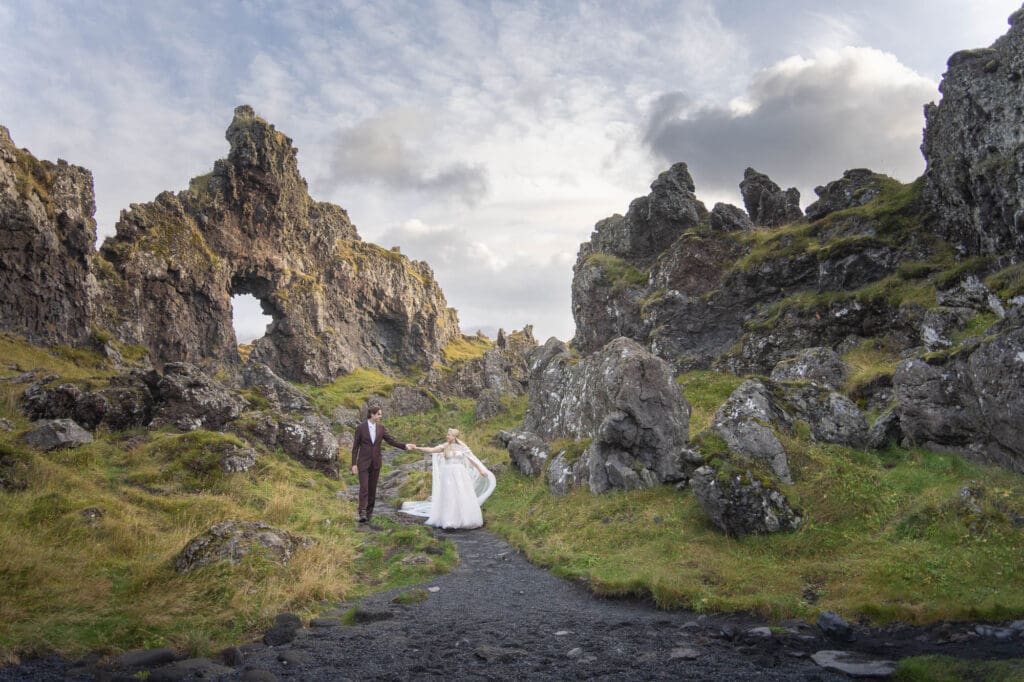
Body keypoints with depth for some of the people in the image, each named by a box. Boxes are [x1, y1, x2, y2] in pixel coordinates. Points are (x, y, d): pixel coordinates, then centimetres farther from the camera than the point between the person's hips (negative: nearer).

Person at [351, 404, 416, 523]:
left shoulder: (381, 428, 3)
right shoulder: (360, 428, -7)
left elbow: (391, 440, -2)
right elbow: (355, 447, -4)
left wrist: (405, 445, -18)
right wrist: (354, 464, -8)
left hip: (375, 463, 4)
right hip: (363, 462, -4)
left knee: (372, 489, 8)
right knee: (364, 488, -12)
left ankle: (369, 512, 17)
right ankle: (362, 514, -15)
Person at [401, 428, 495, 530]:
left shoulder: (462, 447, 2)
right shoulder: (444, 446, 3)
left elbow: (472, 458, 3)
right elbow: (431, 450, -6)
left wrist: (480, 470, 1)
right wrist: (417, 448, -15)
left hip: (460, 475, 0)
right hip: (448, 475, 0)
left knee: (463, 497, -1)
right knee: (448, 497, -2)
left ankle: (465, 520, 9)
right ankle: (449, 521, 2)